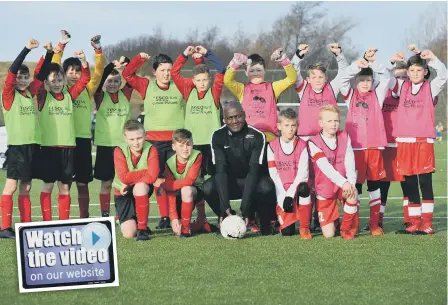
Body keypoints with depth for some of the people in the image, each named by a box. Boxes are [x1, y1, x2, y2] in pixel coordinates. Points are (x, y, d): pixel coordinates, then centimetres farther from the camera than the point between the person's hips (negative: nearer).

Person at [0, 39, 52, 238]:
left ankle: (26, 226, 12)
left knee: (26, 187, 10)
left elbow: (41, 74, 11)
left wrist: (49, 53, -3)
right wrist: (27, 49, -24)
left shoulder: (30, 93, 11)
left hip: (33, 144, 6)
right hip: (16, 145, -6)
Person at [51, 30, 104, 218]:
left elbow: (98, 72, 1)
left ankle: (84, 219, 13)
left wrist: (98, 50, -11)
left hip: (83, 139, 2)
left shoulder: (87, 90, 9)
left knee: (82, 183, 7)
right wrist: (61, 46, -17)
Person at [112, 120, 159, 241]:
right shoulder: (119, 151, -16)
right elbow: (124, 177, -25)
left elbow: (152, 177, -27)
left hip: (143, 190, 0)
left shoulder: (151, 149, -16)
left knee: (140, 186, -39)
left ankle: (142, 227, -23)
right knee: (129, 233, -12)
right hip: (123, 193, 0)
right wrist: (146, 172, -23)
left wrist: (129, 183, -23)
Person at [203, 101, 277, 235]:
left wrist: (245, 209, -35)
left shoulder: (257, 136, -19)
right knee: (208, 187, -29)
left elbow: (254, 170, -26)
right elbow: (220, 170, -21)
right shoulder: (218, 136, -12)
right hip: (230, 182, 2)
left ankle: (267, 222, -6)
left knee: (266, 187, -36)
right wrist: (225, 207, -33)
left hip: (253, 180, -2)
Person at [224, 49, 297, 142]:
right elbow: (227, 81, -2)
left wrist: (284, 61, -9)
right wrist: (235, 64, -17)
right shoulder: (242, 89, 15)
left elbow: (292, 79, 5)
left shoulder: (272, 87, 16)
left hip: (269, 135, 0)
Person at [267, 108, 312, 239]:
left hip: (297, 186, -1)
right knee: (286, 232, -9)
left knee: (304, 189, -39)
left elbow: (302, 173, -9)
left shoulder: (301, 145, -1)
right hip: (282, 191, 1)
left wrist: (290, 194, -20)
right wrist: (283, 197, -13)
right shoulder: (272, 146, 2)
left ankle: (304, 228, -22)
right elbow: (273, 174, -3)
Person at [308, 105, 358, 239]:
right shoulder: (314, 143, -10)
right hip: (325, 189, -2)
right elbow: (325, 167, -22)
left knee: (353, 194, -36)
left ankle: (347, 229, -11)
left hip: (345, 184, 2)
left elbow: (349, 162, -10)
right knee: (328, 235, -8)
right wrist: (343, 182, -36)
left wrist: (351, 182, -28)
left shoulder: (345, 137, 2)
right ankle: (328, 219, 31)